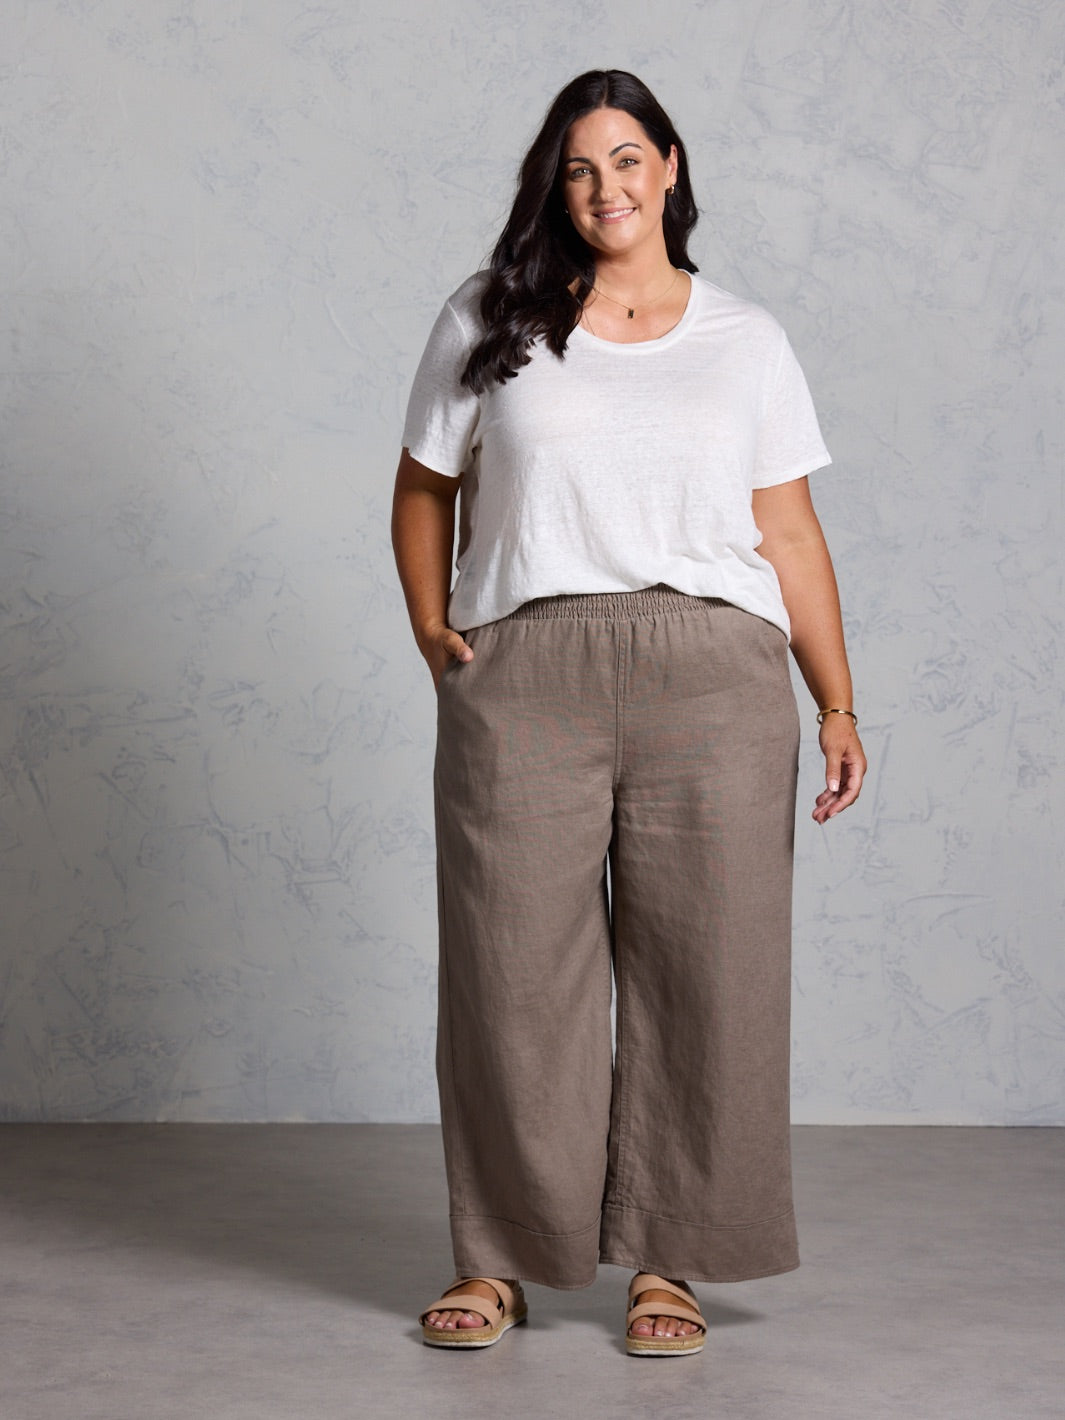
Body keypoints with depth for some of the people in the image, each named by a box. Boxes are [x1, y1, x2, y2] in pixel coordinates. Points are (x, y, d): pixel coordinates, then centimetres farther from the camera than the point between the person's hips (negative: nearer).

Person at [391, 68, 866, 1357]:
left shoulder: (745, 341, 12)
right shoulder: (487, 322, 11)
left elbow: (790, 533, 9)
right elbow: (425, 489, 18)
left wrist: (838, 705, 1)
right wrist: (430, 627, 3)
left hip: (711, 680, 1)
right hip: (521, 677, 0)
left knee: (700, 971, 1)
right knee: (512, 968, 1)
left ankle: (666, 1261, 15)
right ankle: (499, 1258, 16)